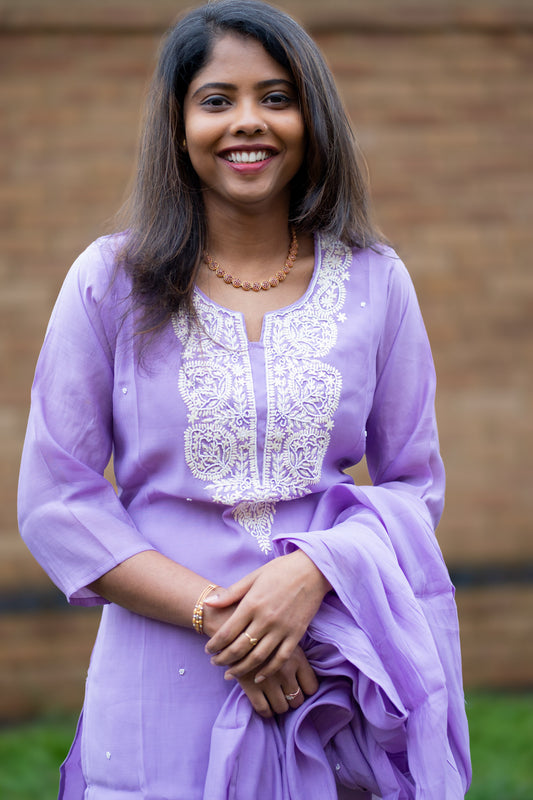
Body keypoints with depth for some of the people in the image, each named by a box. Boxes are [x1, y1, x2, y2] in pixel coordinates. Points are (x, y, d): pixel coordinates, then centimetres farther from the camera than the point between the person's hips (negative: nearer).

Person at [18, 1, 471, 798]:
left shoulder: (375, 282, 3)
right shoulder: (111, 283, -1)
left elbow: (416, 484, 6)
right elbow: (55, 501, -4)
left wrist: (315, 571, -14)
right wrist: (214, 613, -15)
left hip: (338, 680, 1)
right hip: (165, 692, -1)